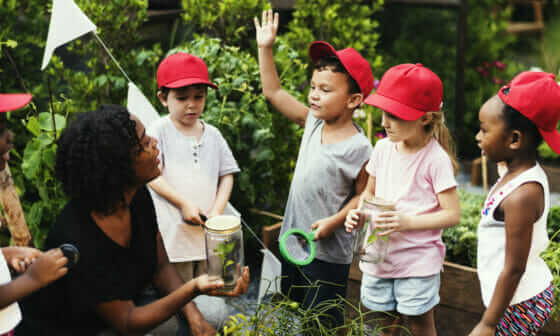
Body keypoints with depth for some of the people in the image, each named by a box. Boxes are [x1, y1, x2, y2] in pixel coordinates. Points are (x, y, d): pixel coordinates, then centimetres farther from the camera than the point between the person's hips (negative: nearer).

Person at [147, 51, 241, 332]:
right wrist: (184, 203, -16)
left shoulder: (212, 135, 10)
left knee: (213, 309, 8)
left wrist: (217, 210, -4)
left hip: (208, 233, 4)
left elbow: (227, 175, 11)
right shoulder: (159, 131, -3)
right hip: (174, 232, -4)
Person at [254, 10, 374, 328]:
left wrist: (335, 220, -22)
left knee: (324, 324, 4)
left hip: (328, 254, -7)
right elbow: (274, 92, 5)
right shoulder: (313, 122, 0)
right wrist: (266, 49, 2)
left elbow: (363, 195, -11)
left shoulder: (358, 148, -18)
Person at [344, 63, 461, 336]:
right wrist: (359, 214, -7)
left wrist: (407, 222, -25)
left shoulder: (435, 159, -17)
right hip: (378, 256, 5)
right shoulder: (383, 148, 0)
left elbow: (452, 214, -15)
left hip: (418, 261, -5)